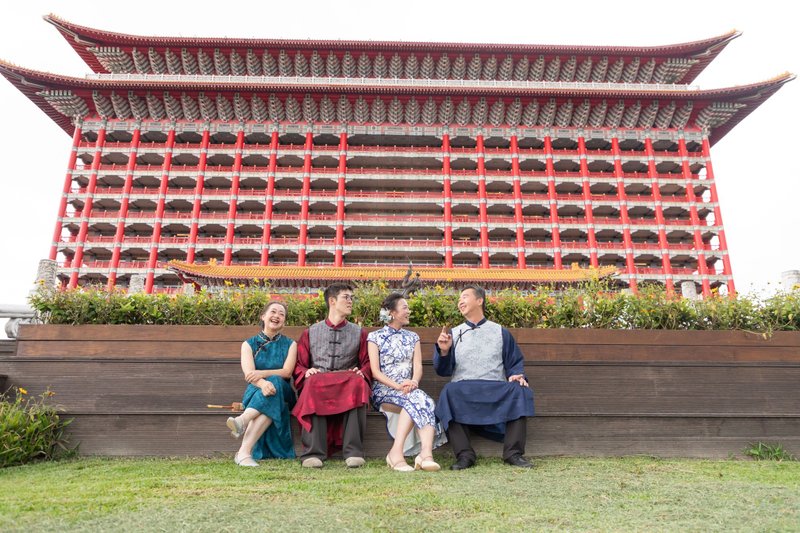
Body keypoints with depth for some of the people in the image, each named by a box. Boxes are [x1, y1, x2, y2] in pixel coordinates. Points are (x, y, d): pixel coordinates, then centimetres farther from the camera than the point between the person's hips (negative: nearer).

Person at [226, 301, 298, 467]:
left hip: (282, 392, 1)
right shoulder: (249, 344, 8)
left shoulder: (290, 344, 11)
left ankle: (242, 421, -55)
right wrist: (262, 383, -35)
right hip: (254, 392, 0)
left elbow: (287, 372, -5)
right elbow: (249, 373, -10)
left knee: (274, 382, -36)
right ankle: (246, 452, -51)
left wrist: (262, 373, -24)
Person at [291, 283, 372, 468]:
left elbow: (368, 363, 15)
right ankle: (313, 453, -37)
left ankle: (353, 452, -36)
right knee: (313, 383, -36)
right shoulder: (311, 332, 20)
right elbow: (298, 364, 16)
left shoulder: (359, 333, 21)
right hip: (318, 382, 0)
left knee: (358, 384, -36)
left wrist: (362, 373, -8)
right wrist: (306, 373, -7)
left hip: (348, 385, 0)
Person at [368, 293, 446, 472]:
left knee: (425, 401, -33)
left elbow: (418, 367, 7)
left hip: (409, 389, 3)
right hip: (383, 389, -3)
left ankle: (426, 453, -45)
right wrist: (397, 385, -19)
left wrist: (414, 382, -17)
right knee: (416, 399, -34)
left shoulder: (412, 337, 19)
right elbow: (375, 371, -3)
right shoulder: (375, 336, 6)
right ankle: (425, 455, -36)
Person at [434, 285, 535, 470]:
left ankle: (513, 453, -22)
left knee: (519, 390, -28)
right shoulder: (454, 333, 19)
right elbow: (443, 370, 11)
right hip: (463, 390, 0)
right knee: (449, 392, -33)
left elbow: (514, 363, 15)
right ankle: (464, 455, -29)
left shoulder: (500, 332, 18)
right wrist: (443, 351, -8)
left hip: (496, 390, 0)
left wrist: (517, 375, -7)